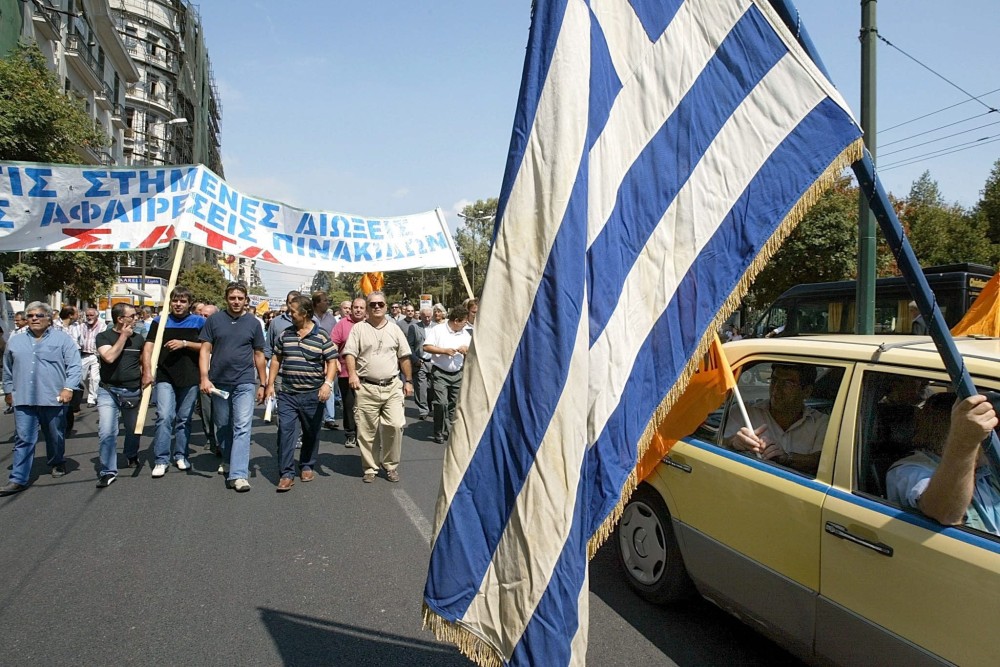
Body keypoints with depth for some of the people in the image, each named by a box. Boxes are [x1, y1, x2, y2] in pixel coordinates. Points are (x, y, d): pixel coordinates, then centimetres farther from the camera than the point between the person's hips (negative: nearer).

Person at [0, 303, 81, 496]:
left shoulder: (62, 339, 0)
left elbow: (74, 366, -5)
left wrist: (68, 388, -15)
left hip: (54, 399, -2)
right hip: (23, 400, 2)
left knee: (55, 437, 13)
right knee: (23, 440, -2)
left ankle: (57, 464, 35)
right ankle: (18, 479, 0)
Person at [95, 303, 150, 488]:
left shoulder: (138, 338, 7)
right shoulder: (103, 336, -4)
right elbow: (109, 357, -21)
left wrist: (146, 378, 4)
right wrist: (123, 336, -13)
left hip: (133, 392, 3)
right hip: (108, 391, -3)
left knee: (133, 430, 17)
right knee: (107, 432, -13)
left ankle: (132, 456, 44)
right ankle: (108, 471, -3)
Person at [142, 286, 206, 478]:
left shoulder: (199, 322, 5)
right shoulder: (159, 321, 5)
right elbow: (148, 347, -3)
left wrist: (184, 343, -14)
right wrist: (148, 372, -15)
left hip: (190, 378, 1)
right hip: (165, 377, -1)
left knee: (184, 418, 9)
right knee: (164, 417, -9)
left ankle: (180, 455, 22)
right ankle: (161, 459, -2)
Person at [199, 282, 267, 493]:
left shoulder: (253, 323, 4)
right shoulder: (214, 320, 3)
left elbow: (259, 355, 9)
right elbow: (205, 350, 1)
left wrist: (263, 384, 8)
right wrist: (204, 378, -11)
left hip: (245, 383, -1)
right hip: (219, 382, 2)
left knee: (242, 428, -10)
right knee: (222, 427, 15)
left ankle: (239, 474, -14)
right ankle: (228, 461, 36)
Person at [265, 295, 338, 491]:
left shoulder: (322, 336, -4)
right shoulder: (285, 335, 7)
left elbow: (332, 362, -5)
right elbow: (276, 359, 14)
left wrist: (328, 383, -19)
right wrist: (270, 384, 9)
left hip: (313, 394, -2)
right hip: (287, 393, 2)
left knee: (311, 433, 11)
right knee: (285, 430, -6)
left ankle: (307, 466, 29)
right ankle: (287, 473, -2)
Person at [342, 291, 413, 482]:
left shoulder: (395, 330, 11)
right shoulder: (358, 328, 4)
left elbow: (404, 357, 14)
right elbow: (350, 353, -5)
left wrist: (408, 381, 11)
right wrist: (352, 374, -21)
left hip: (392, 387, 1)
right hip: (366, 388, -1)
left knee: (395, 426, -7)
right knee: (366, 431, 4)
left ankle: (390, 464, 12)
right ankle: (370, 468, 19)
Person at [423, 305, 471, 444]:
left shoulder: (466, 334, 10)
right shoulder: (437, 330, -5)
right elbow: (426, 347, -10)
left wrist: (466, 350, -7)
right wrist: (444, 351, -15)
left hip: (458, 374, 5)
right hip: (440, 373, -5)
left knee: (453, 404, 7)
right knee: (441, 403, -10)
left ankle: (448, 432, 18)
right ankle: (439, 434, 2)